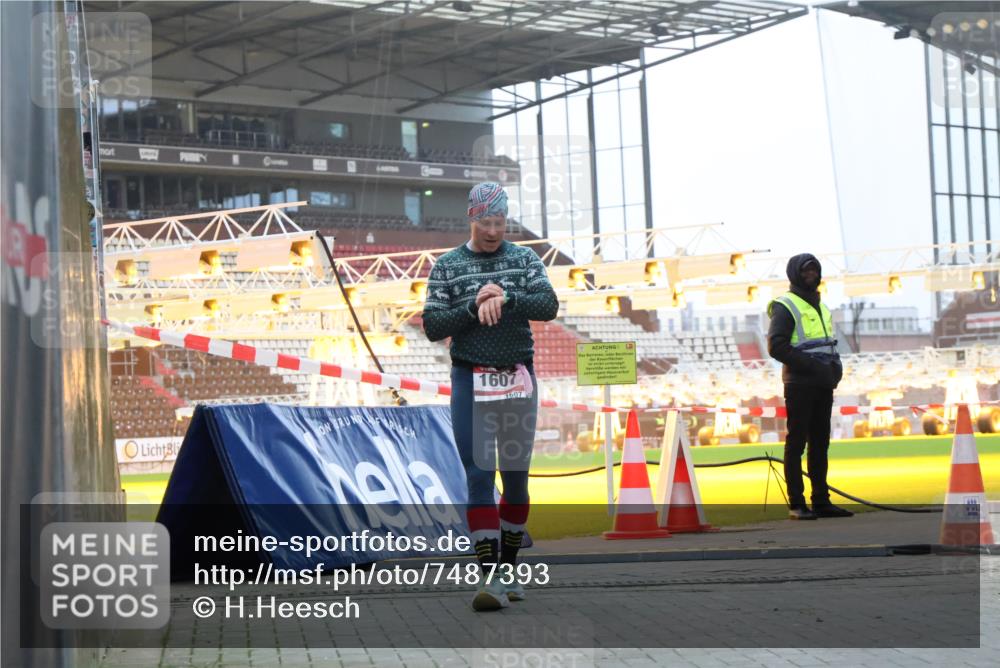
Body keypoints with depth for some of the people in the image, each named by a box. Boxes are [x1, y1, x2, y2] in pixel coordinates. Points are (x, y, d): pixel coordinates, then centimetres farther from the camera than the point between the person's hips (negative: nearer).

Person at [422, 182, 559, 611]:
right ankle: (491, 576, -12)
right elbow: (432, 327, -3)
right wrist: (474, 306, -17)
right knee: (479, 478, -8)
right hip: (471, 381, -2)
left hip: (518, 380, 2)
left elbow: (549, 306, -7)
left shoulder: (525, 259, 7)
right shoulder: (447, 266, 4)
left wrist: (504, 297, -20)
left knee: (516, 477, 8)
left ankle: (508, 566, 20)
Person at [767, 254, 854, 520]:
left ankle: (821, 501, 12)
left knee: (820, 443, 8)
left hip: (824, 386, 8)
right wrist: (812, 366, -18)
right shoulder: (785, 306, -4)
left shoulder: (820, 306, 21)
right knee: (796, 443, -5)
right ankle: (796, 504, -4)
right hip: (799, 385, -8)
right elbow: (776, 346, -14)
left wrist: (835, 366, 6)